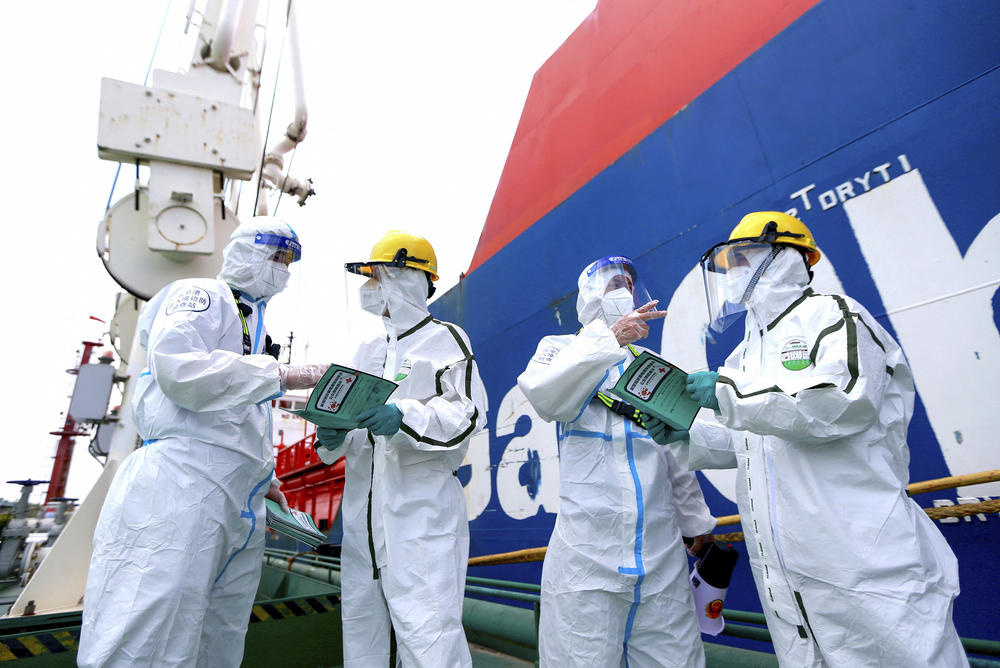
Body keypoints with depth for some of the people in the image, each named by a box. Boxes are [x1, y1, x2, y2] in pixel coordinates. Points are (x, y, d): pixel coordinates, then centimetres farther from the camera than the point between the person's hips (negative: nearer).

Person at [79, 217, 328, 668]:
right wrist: (280, 376, -19)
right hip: (183, 489, -9)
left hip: (239, 506, 9)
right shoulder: (201, 295, 0)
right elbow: (176, 366, -21)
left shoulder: (253, 320, 25)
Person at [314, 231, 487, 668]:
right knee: (360, 623, 18)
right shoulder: (368, 351, 19)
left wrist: (404, 417, -26)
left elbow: (467, 414, -12)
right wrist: (333, 436, -1)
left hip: (423, 505, -7)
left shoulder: (445, 339, -2)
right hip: (363, 505, 8)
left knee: (427, 632, -6)